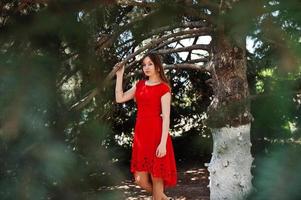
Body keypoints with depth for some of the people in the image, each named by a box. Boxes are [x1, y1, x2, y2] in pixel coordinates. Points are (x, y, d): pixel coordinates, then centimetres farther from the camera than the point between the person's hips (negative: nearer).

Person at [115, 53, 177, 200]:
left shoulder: (163, 88, -5)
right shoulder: (140, 85, 14)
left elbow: (166, 117, -11)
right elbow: (119, 98, 12)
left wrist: (163, 143, -18)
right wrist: (119, 75, 9)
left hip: (156, 135, -6)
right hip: (140, 135, 6)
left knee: (156, 178, 3)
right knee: (140, 179, 7)